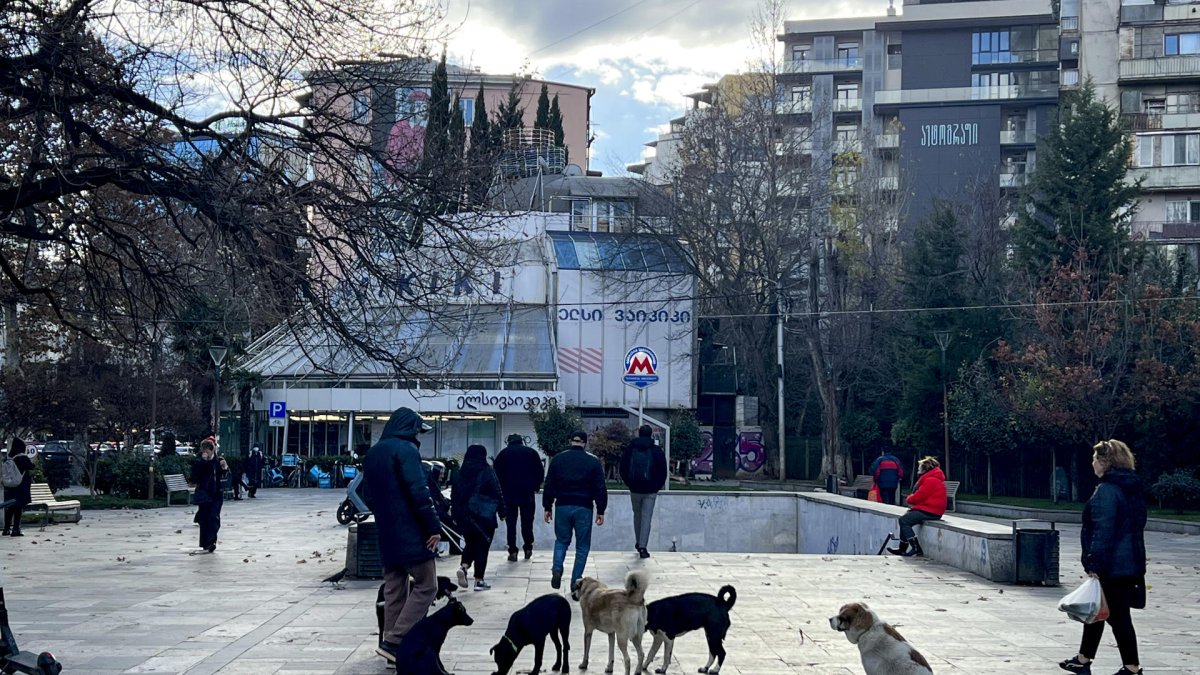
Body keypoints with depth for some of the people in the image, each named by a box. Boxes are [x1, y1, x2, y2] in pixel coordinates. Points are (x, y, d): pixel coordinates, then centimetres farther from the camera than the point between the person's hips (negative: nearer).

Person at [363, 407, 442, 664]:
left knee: (394, 590, 11)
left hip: (387, 534, 9)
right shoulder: (405, 449, -12)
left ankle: (390, 641, 10)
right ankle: (394, 642, -11)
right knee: (425, 587, -4)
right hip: (411, 533, -9)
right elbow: (418, 492, -20)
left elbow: (370, 496, 21)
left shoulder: (373, 453, 15)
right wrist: (434, 526, -16)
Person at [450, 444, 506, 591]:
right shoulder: (488, 472, -8)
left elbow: (454, 496, 10)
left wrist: (455, 514, 18)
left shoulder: (460, 474, 6)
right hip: (484, 516, -4)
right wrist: (502, 512, 1)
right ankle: (479, 580, 3)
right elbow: (498, 494, -8)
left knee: (471, 543, 20)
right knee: (482, 546, 3)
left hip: (464, 517, 4)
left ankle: (464, 566, -6)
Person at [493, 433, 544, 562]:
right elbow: (540, 471, 3)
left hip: (509, 493, -1)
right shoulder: (531, 452, 7)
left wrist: (501, 488, 8)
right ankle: (528, 548, 15)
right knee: (527, 521, 12)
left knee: (511, 522, 2)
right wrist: (535, 487, 11)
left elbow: (496, 472, 0)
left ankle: (512, 551, -3)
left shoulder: (504, 453, 5)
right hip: (528, 493, 1)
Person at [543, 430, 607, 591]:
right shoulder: (593, 461, -1)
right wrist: (601, 511, 4)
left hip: (562, 507, 2)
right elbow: (600, 488, -1)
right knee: (582, 546, 8)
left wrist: (547, 507, 13)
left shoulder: (558, 459, 5)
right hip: (583, 508, -2)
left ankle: (557, 569, -7)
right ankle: (576, 581, 4)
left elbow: (549, 485, 6)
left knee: (561, 541, 17)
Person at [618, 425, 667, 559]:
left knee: (637, 515, 20)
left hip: (635, 489, 2)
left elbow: (623, 469, 4)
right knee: (646, 517, 0)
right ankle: (643, 547, -6)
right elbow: (663, 472, -1)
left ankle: (638, 543, 29)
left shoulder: (629, 449, 0)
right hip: (650, 491, -2)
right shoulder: (657, 451, -4)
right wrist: (657, 487, 13)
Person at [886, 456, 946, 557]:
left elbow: (919, 496, -18)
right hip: (931, 510, 11)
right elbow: (922, 495, 20)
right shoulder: (931, 478, 20)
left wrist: (909, 499, 3)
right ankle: (902, 549, 19)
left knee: (904, 520, -17)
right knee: (905, 518, 18)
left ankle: (916, 548, -19)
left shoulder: (931, 480, -16)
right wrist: (912, 500, 2)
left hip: (930, 511, -11)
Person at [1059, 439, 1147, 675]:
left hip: (1112, 565, -10)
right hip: (1131, 562, 10)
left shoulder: (1107, 490, -18)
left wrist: (1095, 564, -21)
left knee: (1117, 616, -1)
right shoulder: (1133, 488, 12)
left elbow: (1103, 530, -23)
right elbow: (1137, 525, 18)